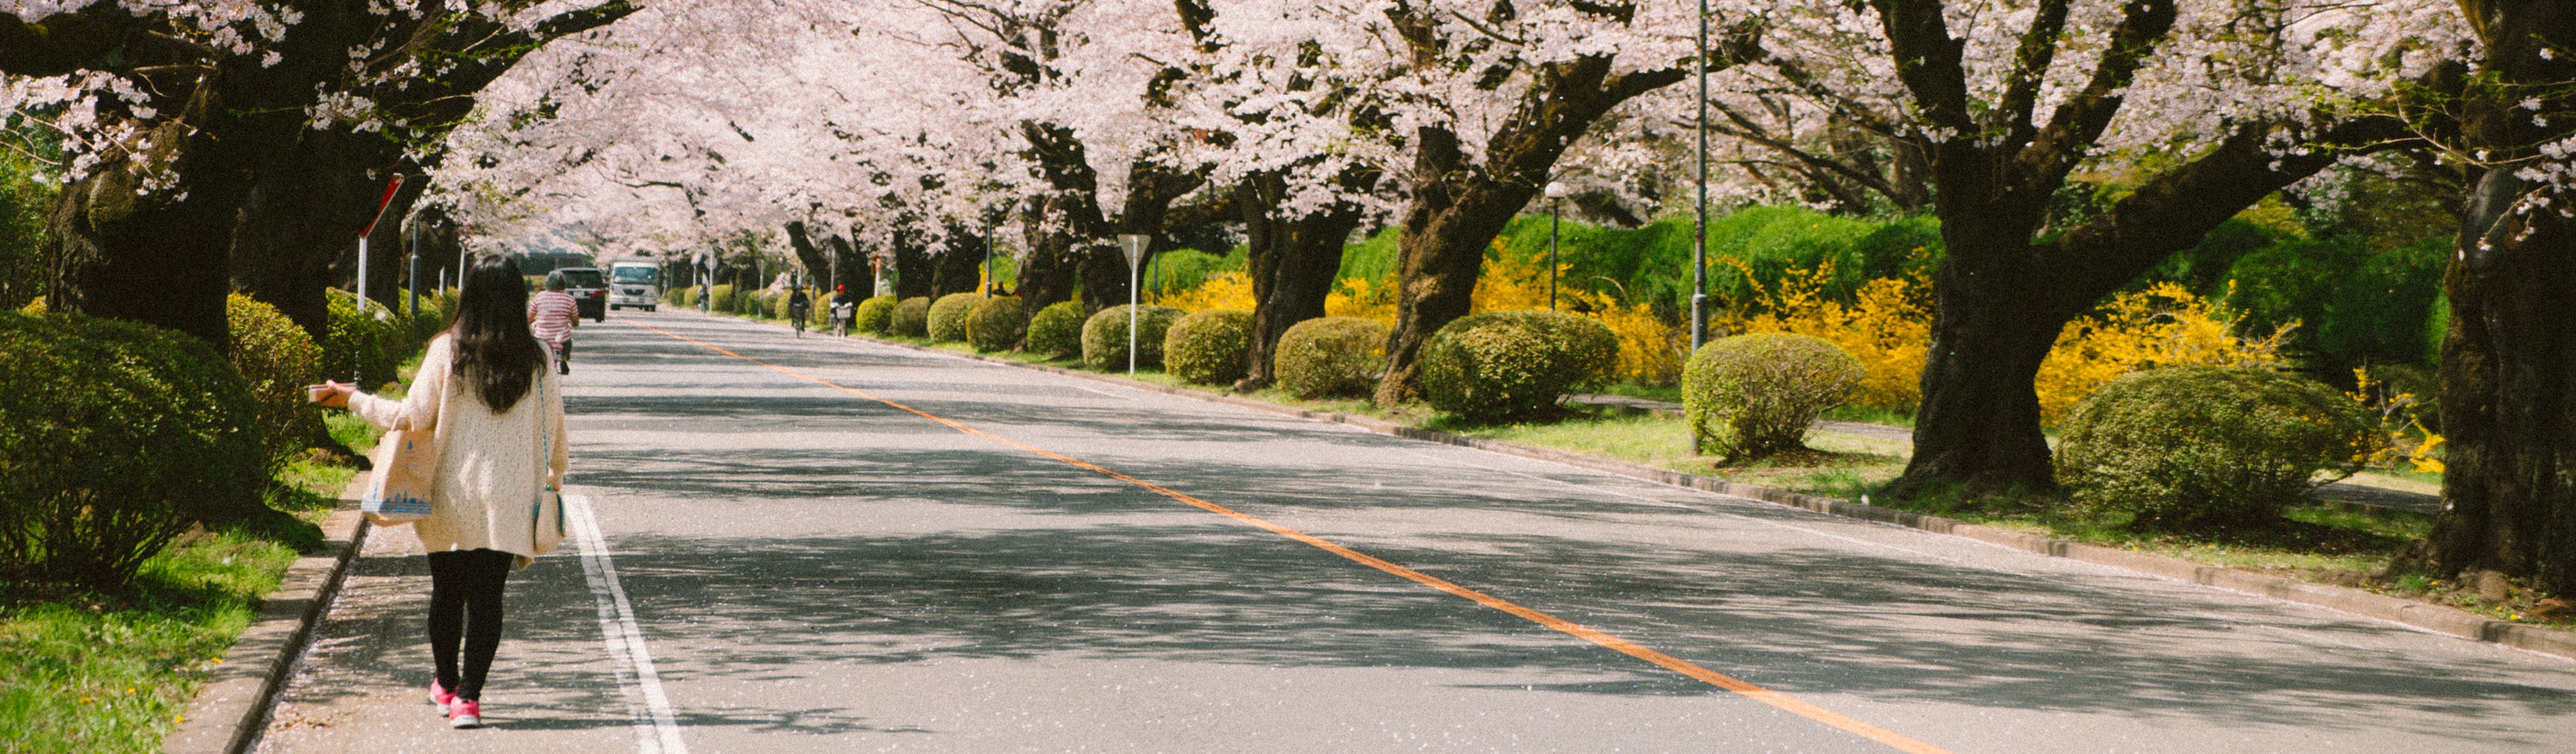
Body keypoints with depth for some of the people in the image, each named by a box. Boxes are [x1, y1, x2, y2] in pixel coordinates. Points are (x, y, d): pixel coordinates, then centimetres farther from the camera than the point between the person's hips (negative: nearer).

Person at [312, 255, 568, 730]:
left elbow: (413, 416, -4)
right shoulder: (534, 359, -3)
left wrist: (353, 399, 10)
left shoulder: (447, 351, -7)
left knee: (447, 592, 15)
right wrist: (555, 476, 23)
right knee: (486, 597, 2)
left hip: (451, 496, 0)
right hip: (506, 499, 0)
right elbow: (553, 424, 5)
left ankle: (447, 686, 29)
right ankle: (468, 696, -5)